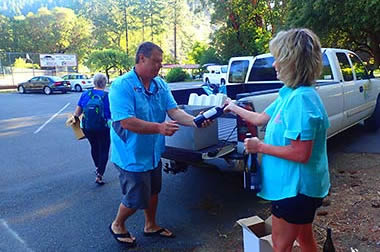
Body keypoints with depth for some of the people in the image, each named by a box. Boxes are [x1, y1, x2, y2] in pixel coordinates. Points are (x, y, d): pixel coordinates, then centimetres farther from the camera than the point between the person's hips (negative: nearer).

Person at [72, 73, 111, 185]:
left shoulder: (85, 94, -2)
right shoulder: (108, 96, -12)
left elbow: (77, 111, 2)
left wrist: (74, 118, 20)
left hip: (87, 128, 4)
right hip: (104, 129, -4)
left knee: (94, 147, 24)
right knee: (104, 150, 7)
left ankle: (97, 167, 43)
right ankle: (99, 175, -1)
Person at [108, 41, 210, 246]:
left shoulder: (160, 84, 0)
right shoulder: (122, 85, -21)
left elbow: (174, 111, -5)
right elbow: (126, 122, -29)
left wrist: (195, 121, -23)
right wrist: (158, 128, -36)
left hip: (153, 152, 7)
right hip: (132, 155, -7)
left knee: (153, 192, 22)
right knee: (136, 198, 5)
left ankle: (151, 226, 46)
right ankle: (117, 225, 35)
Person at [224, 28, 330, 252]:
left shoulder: (301, 99, -26)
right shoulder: (290, 93, 4)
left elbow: (301, 154, -29)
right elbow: (260, 118, 17)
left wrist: (260, 146, -18)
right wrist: (234, 108, 30)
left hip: (295, 188, -9)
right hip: (301, 186, 9)